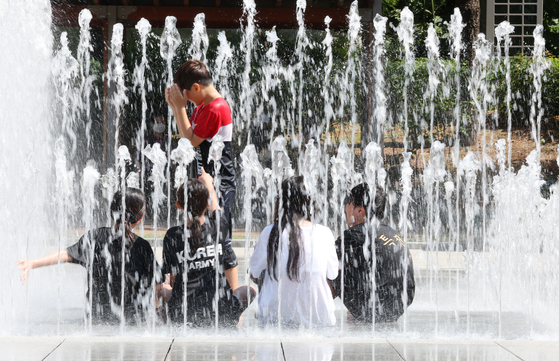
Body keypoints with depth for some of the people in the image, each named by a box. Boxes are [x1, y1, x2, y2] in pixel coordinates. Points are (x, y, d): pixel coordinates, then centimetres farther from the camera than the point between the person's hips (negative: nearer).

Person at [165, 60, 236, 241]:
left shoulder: (216, 109, -19)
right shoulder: (202, 106, 12)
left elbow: (191, 141, -17)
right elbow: (186, 135, 20)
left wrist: (181, 106, -12)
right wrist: (174, 106, 12)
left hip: (219, 184, -10)